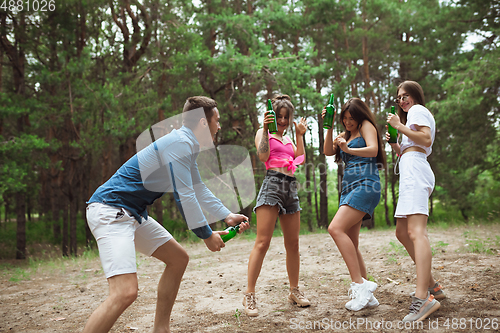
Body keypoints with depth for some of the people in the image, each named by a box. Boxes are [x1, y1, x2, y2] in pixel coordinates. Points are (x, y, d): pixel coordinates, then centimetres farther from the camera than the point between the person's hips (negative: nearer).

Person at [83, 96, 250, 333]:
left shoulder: (188, 146, 15)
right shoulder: (180, 143, -18)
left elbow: (198, 190, 24)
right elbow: (184, 195, -19)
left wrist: (227, 216, 20)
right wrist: (207, 235, -9)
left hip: (133, 214, 11)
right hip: (110, 210, -11)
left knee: (178, 259, 16)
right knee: (126, 292, -23)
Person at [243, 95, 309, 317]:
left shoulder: (288, 139, 28)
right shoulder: (264, 133, 11)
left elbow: (300, 159, 14)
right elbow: (263, 155, -7)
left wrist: (300, 135, 17)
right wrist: (266, 129, -9)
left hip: (291, 187, 6)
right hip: (272, 184, -6)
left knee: (293, 243, 8)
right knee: (262, 242, -13)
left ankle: (294, 290, 20)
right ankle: (249, 295, -9)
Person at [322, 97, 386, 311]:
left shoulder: (367, 126, 6)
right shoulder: (345, 136, 26)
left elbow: (373, 150, -11)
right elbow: (328, 151, 11)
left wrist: (348, 149, -25)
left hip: (365, 184, -8)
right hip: (349, 187, 8)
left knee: (336, 229, -23)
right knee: (350, 244, 1)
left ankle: (360, 284, -22)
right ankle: (365, 295, 6)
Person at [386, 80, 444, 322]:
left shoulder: (418, 110, 6)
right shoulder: (413, 114, 33)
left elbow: (426, 140, -12)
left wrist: (400, 126, -7)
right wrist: (393, 142, 14)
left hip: (414, 169, -11)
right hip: (412, 172, 11)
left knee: (415, 231, -23)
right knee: (402, 232, 11)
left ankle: (422, 298, -34)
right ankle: (431, 286, 12)